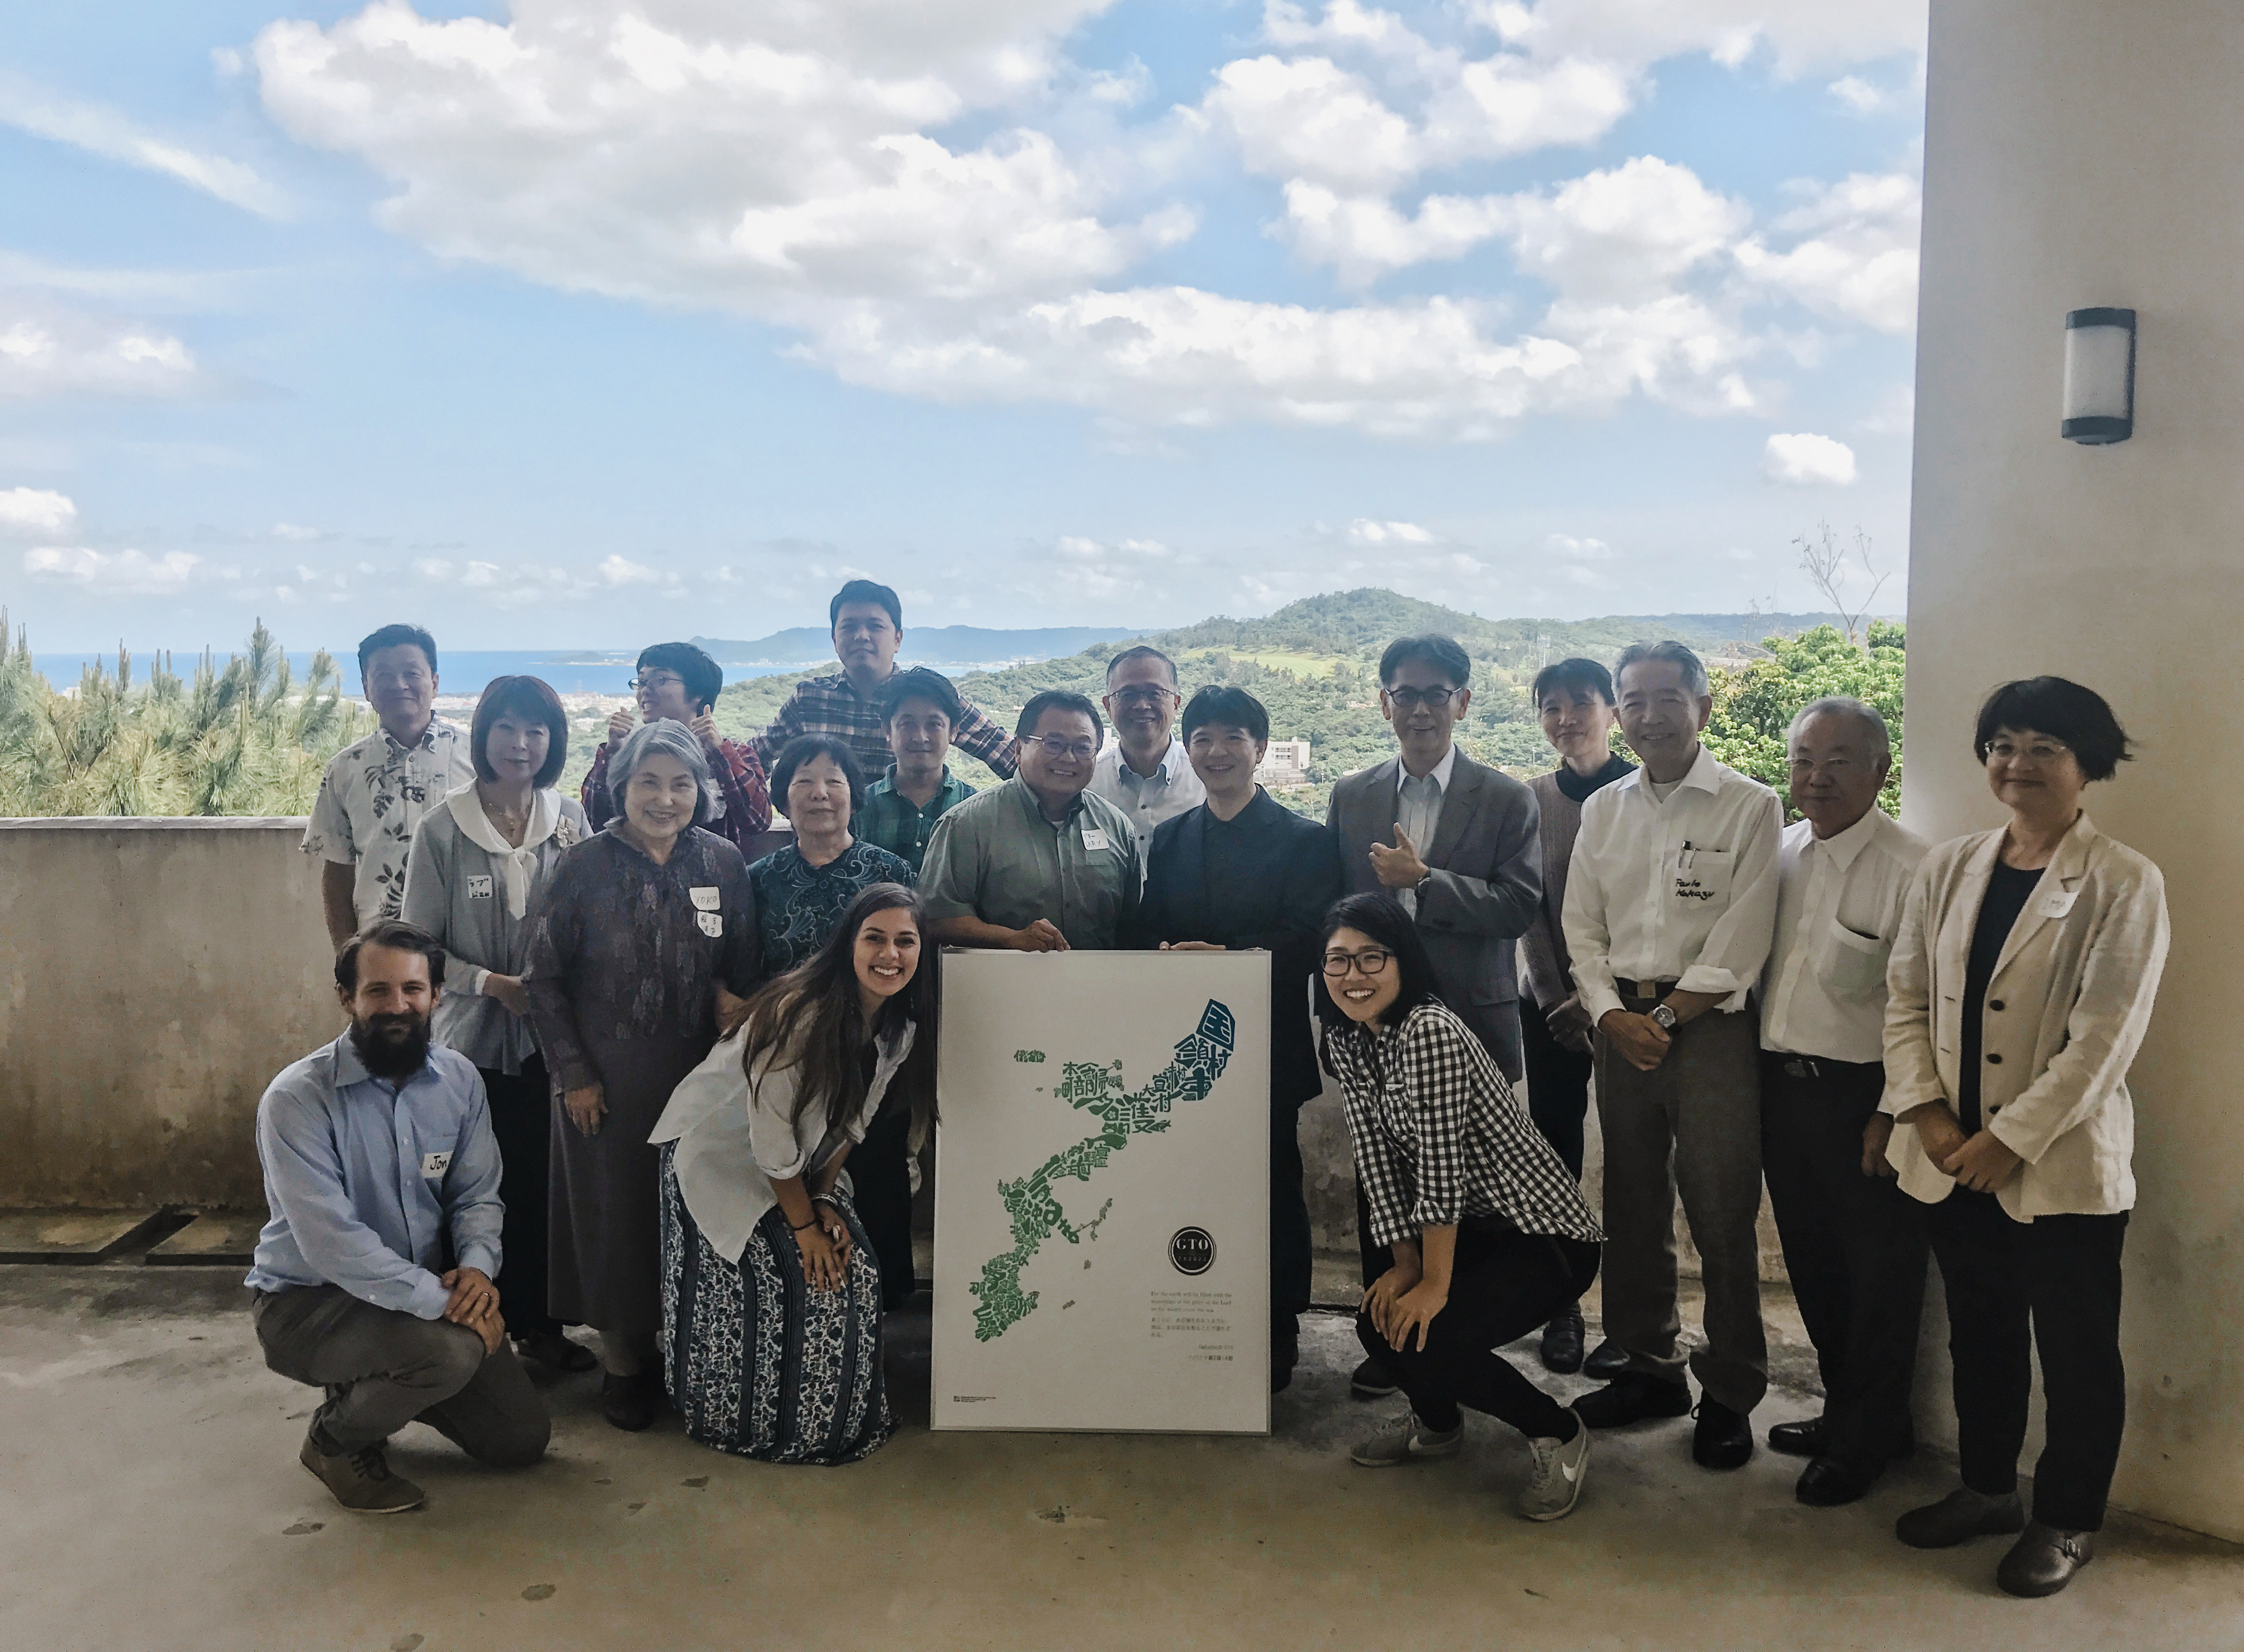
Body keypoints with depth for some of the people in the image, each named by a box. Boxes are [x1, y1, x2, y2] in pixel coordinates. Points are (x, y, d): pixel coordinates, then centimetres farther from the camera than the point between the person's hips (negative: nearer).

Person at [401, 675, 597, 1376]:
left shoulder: (570, 821, 0)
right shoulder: (442, 830, -6)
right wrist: (492, 984, -14)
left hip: (551, 1036, 2)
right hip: (473, 1036, -2)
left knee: (546, 1183, 8)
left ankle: (541, 1323, 23)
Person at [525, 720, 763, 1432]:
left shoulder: (723, 864, -1)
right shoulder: (585, 866, -7)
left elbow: (745, 970, 7)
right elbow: (544, 978, -3)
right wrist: (571, 1074, -6)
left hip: (696, 1074, 2)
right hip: (605, 1078, -2)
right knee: (614, 1212, 7)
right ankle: (621, 1361, 24)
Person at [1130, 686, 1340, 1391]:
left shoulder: (1305, 840, 1)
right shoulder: (1168, 839, 14)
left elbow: (1307, 943, -10)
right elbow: (1146, 936, 9)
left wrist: (1226, 958, -21)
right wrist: (1166, 957, -13)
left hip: (1267, 1043, -3)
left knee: (1272, 1188, 5)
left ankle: (1276, 1340, 16)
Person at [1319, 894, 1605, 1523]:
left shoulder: (1431, 1031, -26)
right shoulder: (1346, 1041, 0)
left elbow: (1440, 1167, -25)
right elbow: (1376, 1157, 0)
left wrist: (1435, 1285, -19)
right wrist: (1405, 1264, -5)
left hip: (1547, 1237, -8)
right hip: (1477, 1228, 8)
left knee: (1425, 1341, -21)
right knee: (1380, 1320, -5)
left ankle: (1558, 1434, 5)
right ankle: (1436, 1423, 28)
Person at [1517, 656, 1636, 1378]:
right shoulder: (1532, 798, 5)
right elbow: (1529, 906, 3)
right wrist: (1556, 998, -6)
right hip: (1550, 1001, 3)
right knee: (1554, 1153, 5)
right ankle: (1560, 1307, 16)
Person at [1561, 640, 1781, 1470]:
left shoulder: (1751, 808, -3)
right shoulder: (1603, 810, 12)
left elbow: (1741, 943, -9)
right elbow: (1582, 928, 10)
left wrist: (1668, 1017, -10)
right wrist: (1614, 1015, -5)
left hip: (1709, 1026, -5)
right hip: (1621, 1024, 5)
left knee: (1722, 1217, -2)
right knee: (1633, 1208, 12)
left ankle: (1730, 1393, 11)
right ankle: (1652, 1367, 26)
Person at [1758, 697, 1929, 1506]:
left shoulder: (1909, 868, -15)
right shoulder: (1780, 850, 7)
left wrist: (1894, 1113, -17)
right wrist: (1759, 1069, 10)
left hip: (1861, 1091, -7)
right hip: (1781, 1079, 7)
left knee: (1878, 1270, 9)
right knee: (1811, 1258, 18)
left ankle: (1868, 1437, 26)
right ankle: (1844, 1405, 37)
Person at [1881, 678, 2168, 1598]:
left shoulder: (2123, 886, -11)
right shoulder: (1948, 870, 5)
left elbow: (2104, 1039, -15)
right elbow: (1906, 998, 6)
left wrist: (2010, 1139, -16)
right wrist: (1926, 1111, -7)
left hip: (2062, 1169, -5)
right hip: (1951, 1163, 5)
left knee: (2075, 1351, 10)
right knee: (1979, 1334, 19)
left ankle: (2067, 1521, 28)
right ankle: (1986, 1488, 38)